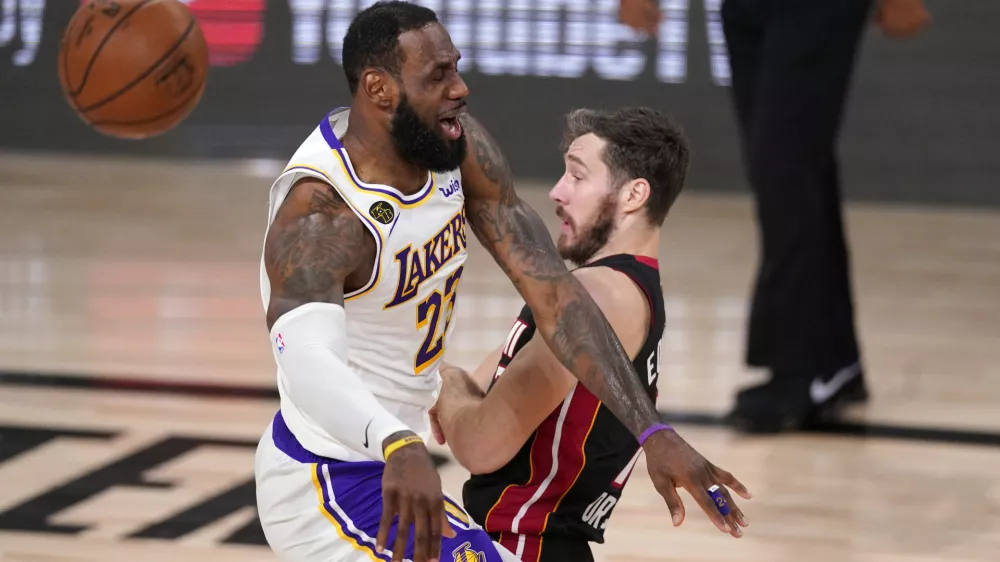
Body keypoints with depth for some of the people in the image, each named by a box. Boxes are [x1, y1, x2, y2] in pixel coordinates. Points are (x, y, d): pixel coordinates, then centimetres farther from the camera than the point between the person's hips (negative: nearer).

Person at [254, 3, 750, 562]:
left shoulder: (460, 146, -6)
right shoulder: (318, 213, -30)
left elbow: (551, 290, -7)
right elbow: (306, 359, -49)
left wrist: (651, 431, -16)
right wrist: (400, 448, -69)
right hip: (327, 489, -9)